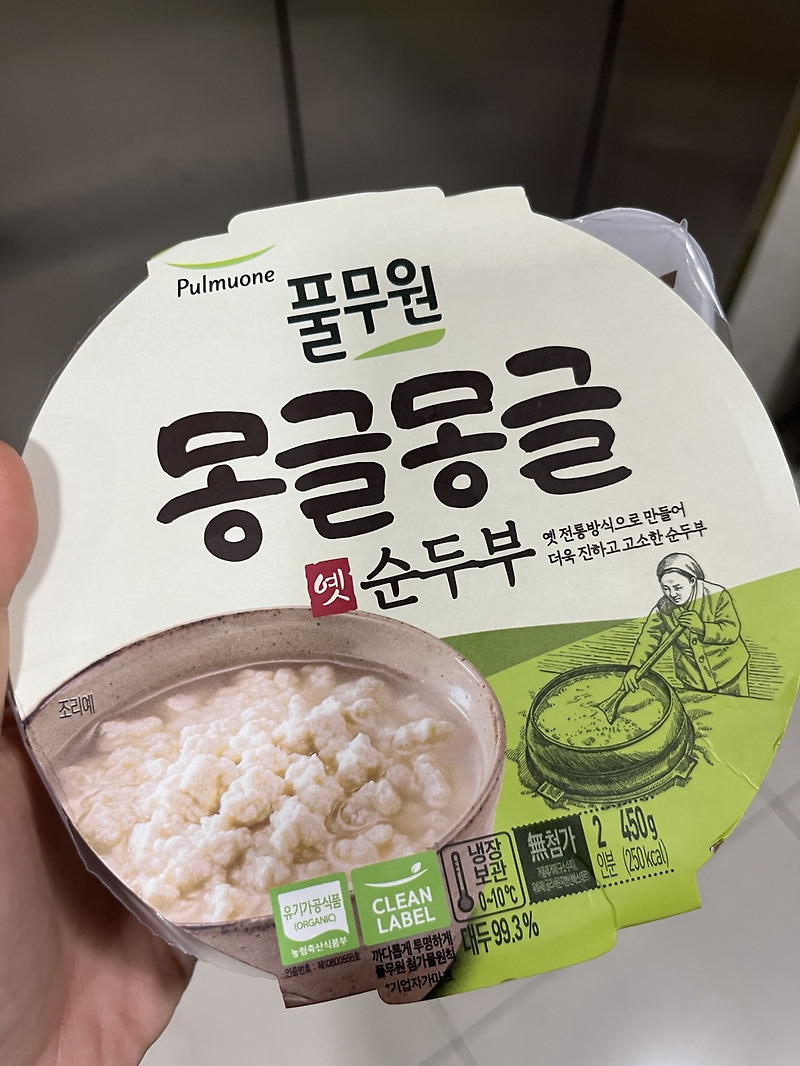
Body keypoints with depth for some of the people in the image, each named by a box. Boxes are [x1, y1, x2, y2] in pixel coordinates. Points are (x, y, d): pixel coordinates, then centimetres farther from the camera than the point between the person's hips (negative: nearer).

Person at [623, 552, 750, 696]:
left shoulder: (717, 596, -18)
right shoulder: (663, 608, -11)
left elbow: (732, 631, -22)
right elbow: (648, 637, -18)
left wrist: (702, 627, -38)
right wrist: (633, 667, -32)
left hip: (728, 671, -2)